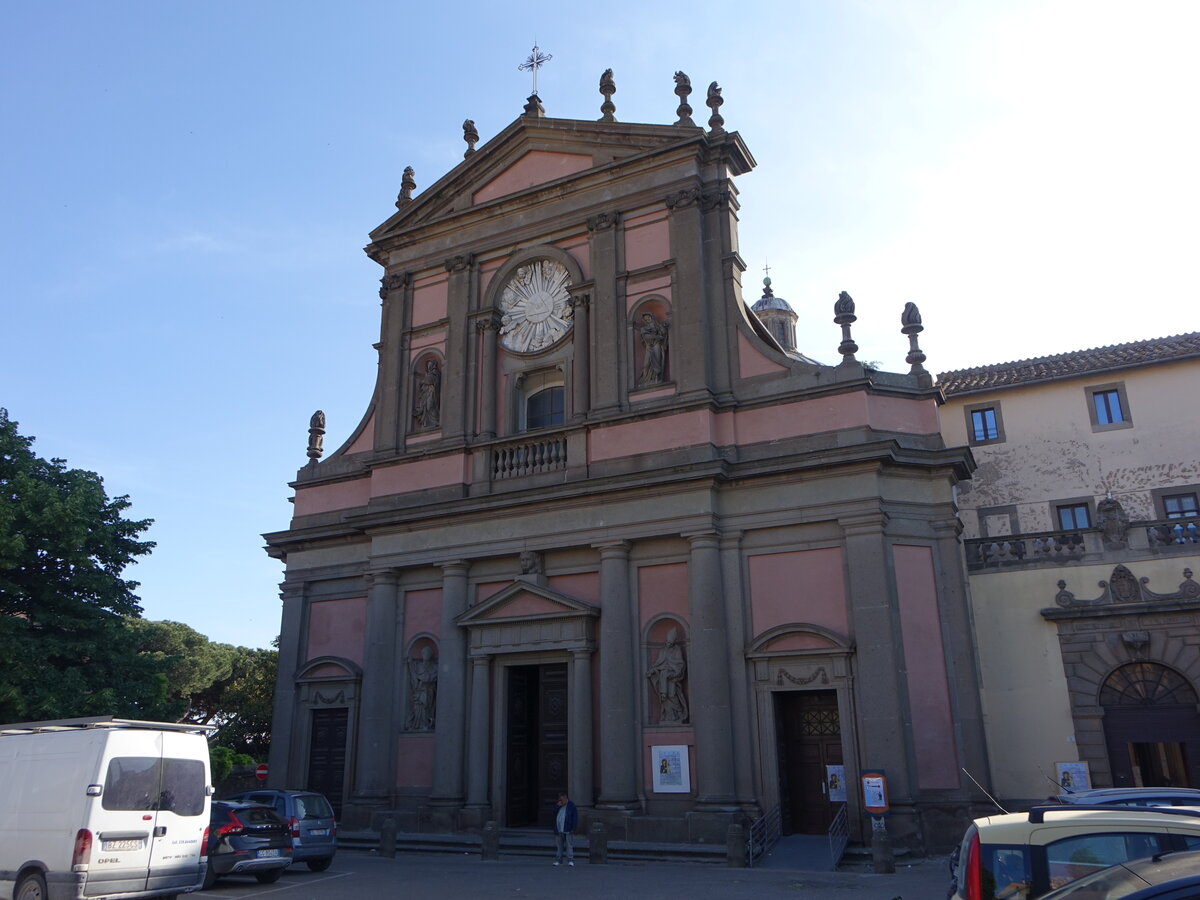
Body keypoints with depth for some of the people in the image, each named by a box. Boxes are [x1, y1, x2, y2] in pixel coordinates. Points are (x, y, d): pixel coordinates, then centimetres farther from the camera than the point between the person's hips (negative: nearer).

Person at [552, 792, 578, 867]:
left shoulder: (571, 806, 0)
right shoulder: (559, 806, 15)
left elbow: (575, 817, -5)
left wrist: (573, 829, -12)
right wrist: (558, 806, -8)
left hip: (568, 830, -5)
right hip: (559, 830, 5)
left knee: (569, 845, -8)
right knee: (558, 845, 5)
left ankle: (570, 861, -8)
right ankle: (558, 861, 11)